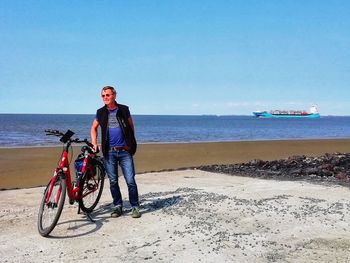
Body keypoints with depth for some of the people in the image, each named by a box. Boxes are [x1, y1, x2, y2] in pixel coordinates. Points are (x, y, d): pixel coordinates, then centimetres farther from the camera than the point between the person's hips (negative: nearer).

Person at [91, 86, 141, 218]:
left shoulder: (124, 110, 1)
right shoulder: (101, 112, 6)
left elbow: (131, 126, 11)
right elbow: (94, 128, 19)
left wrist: (130, 142, 5)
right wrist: (94, 143, 7)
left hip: (125, 151, -2)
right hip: (109, 152, 2)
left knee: (131, 181, -4)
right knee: (113, 181, 8)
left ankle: (135, 207, 7)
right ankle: (117, 206, 21)